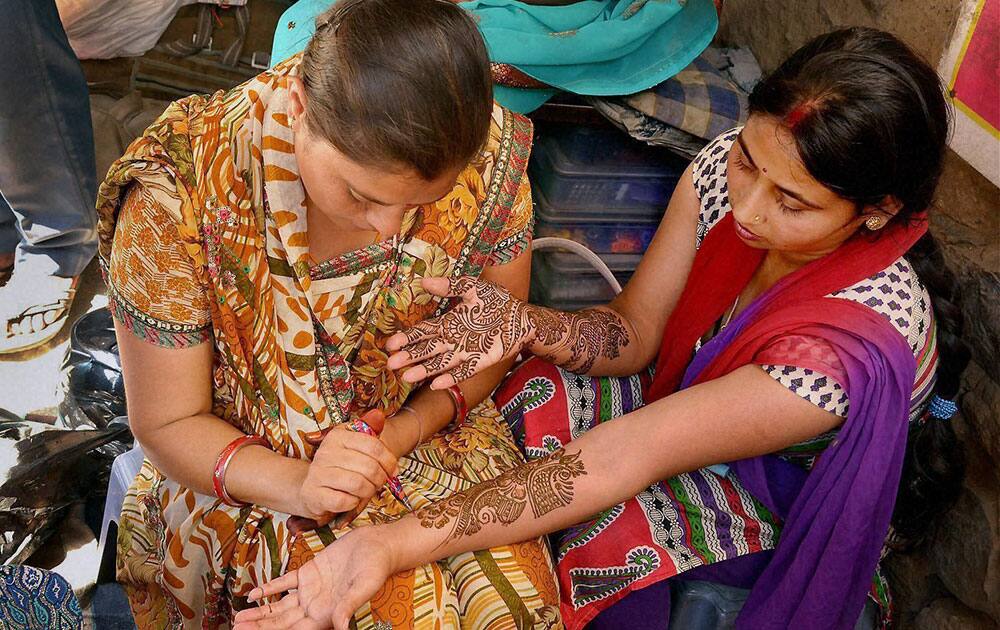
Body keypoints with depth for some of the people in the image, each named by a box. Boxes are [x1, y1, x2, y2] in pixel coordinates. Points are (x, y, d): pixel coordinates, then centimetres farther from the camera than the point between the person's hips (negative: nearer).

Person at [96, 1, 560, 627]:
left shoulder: (489, 154, -17)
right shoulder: (176, 192, -24)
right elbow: (167, 423, -11)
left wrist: (412, 424, -18)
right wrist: (297, 484, -28)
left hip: (428, 435, 3)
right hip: (245, 476, -2)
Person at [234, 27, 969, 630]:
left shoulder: (860, 339, -39)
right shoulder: (730, 164, -22)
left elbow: (620, 459, -44)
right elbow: (634, 331, -14)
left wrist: (392, 546, -48)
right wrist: (526, 325, -37)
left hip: (799, 514, -5)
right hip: (696, 399, 6)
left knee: (604, 515, -30)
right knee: (546, 393, -18)